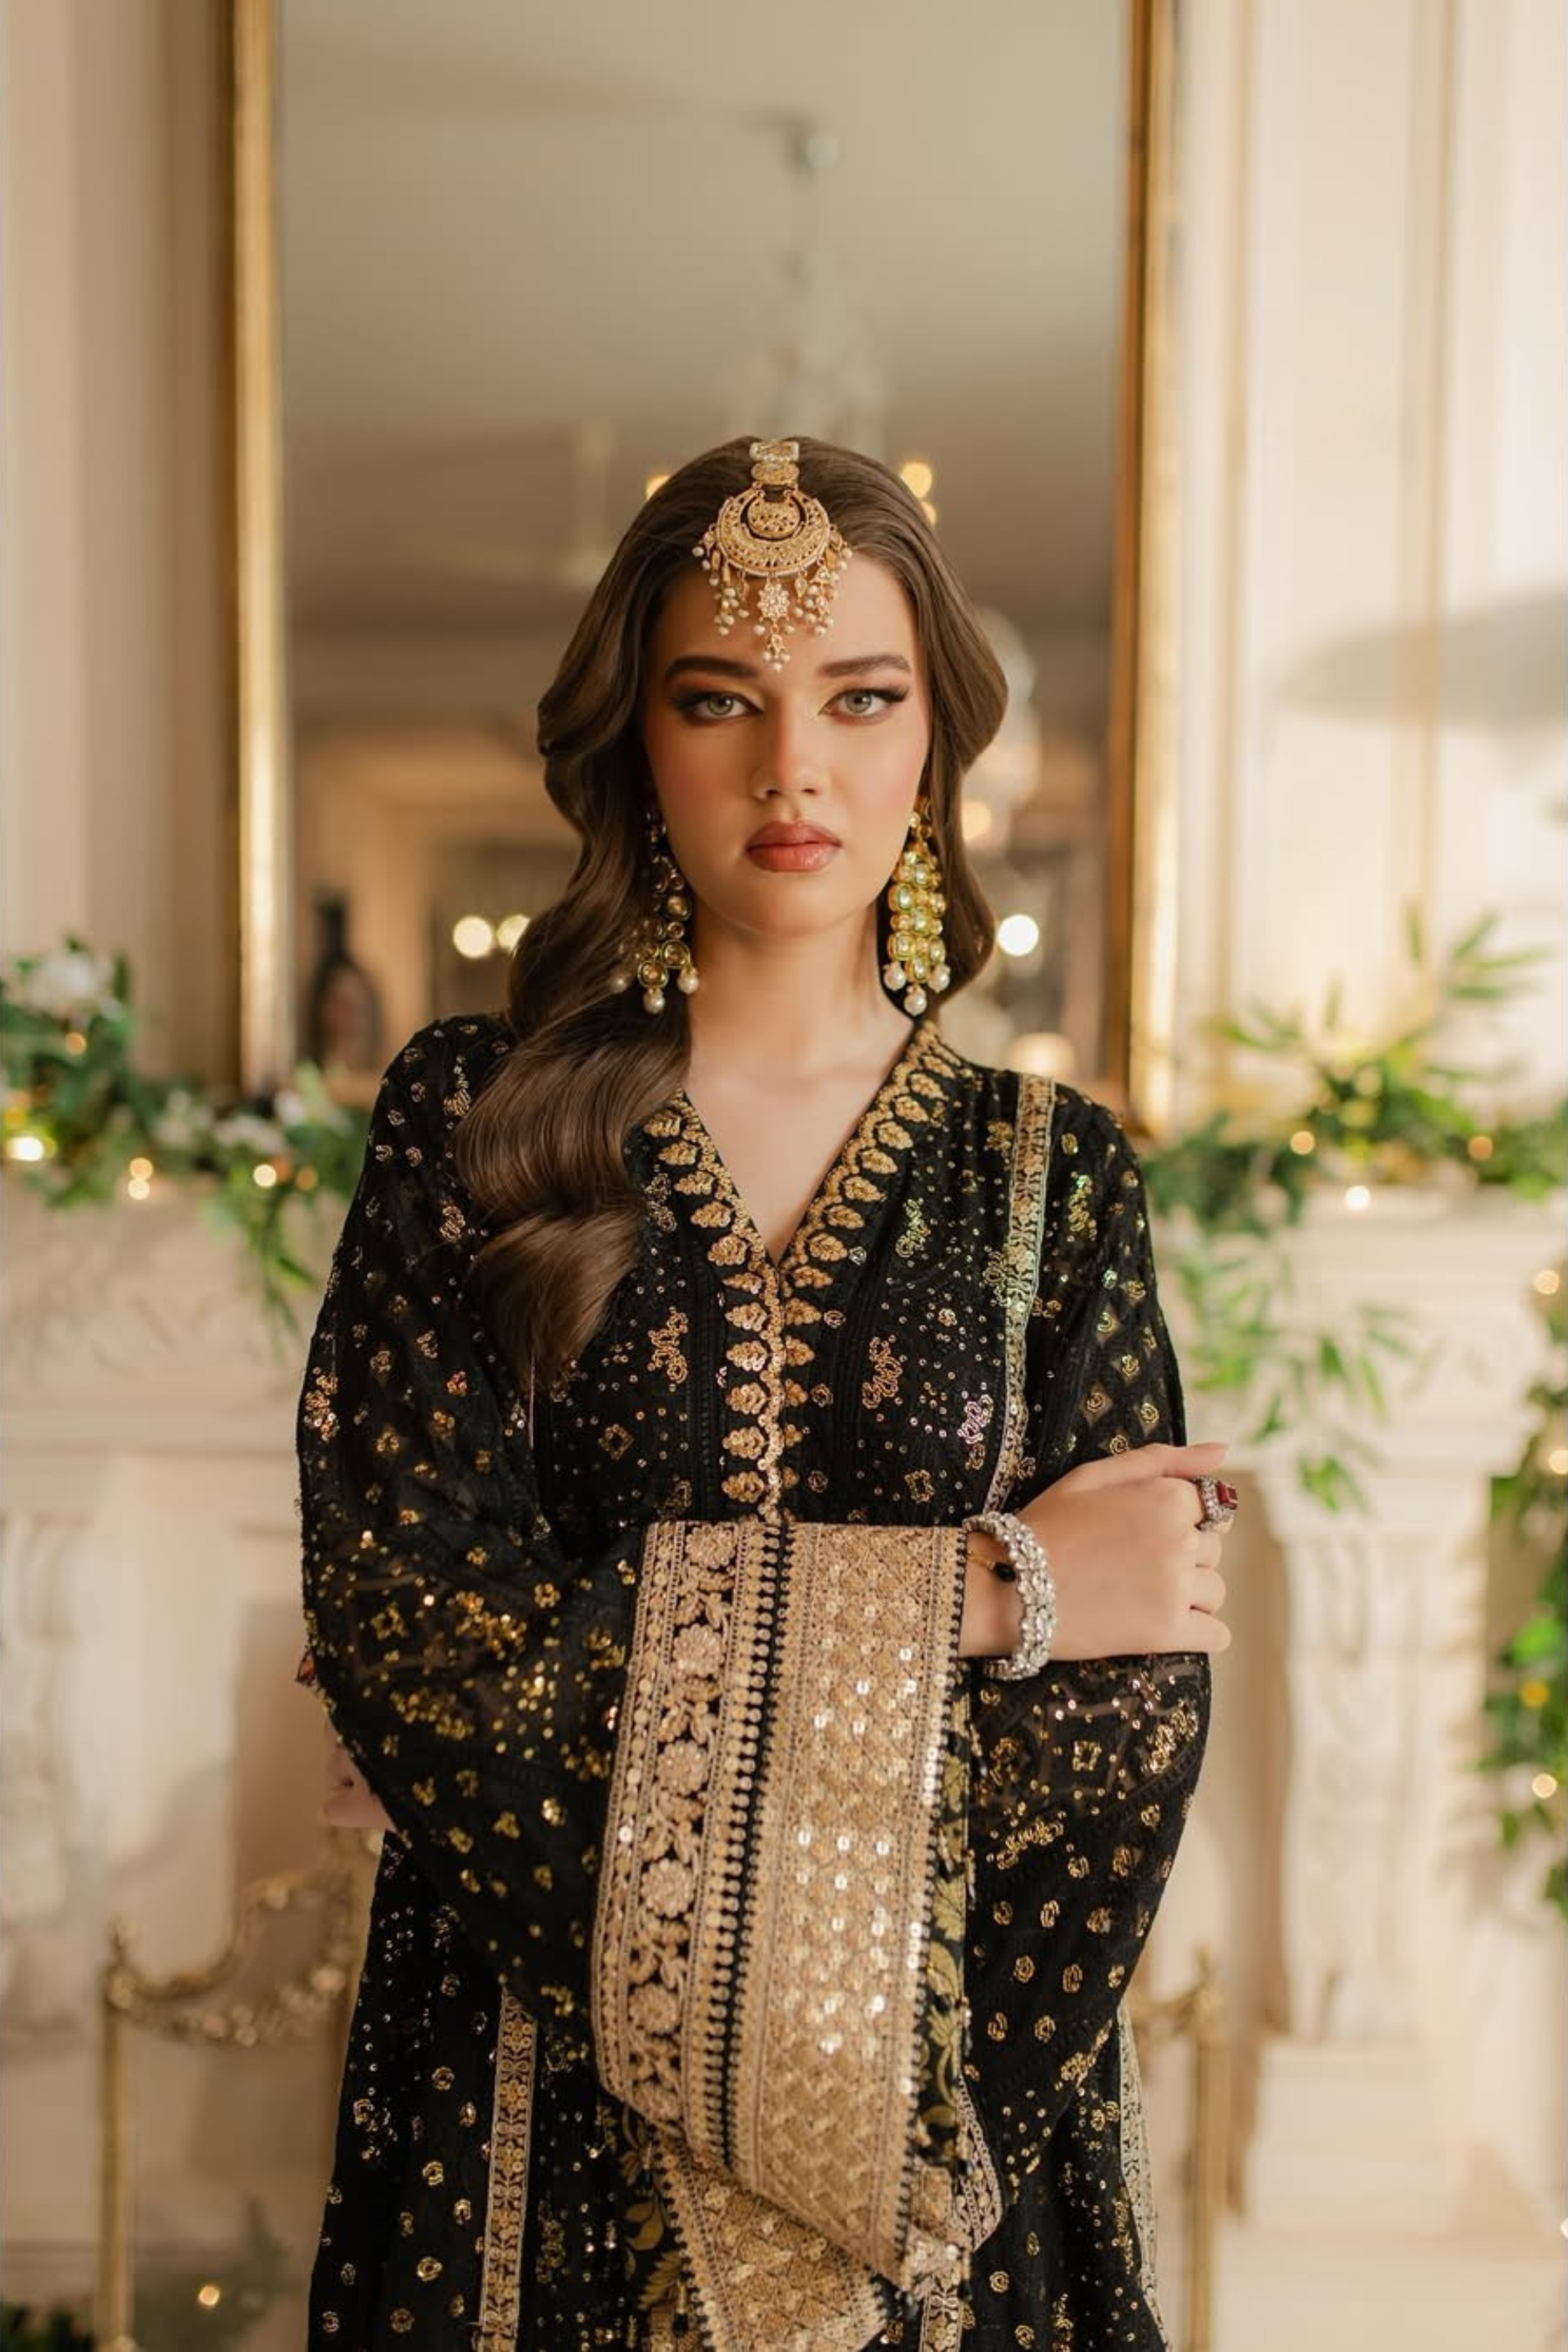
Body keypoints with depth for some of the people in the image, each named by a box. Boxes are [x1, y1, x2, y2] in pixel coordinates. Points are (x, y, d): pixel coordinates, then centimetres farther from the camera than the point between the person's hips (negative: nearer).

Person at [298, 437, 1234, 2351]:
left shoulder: (1048, 1180, -3)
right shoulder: (475, 1121, -6)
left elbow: (1130, 1709, -9)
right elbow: (401, 1618, -16)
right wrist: (970, 1593, -17)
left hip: (942, 2108, 1)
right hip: (531, 2107, 0)